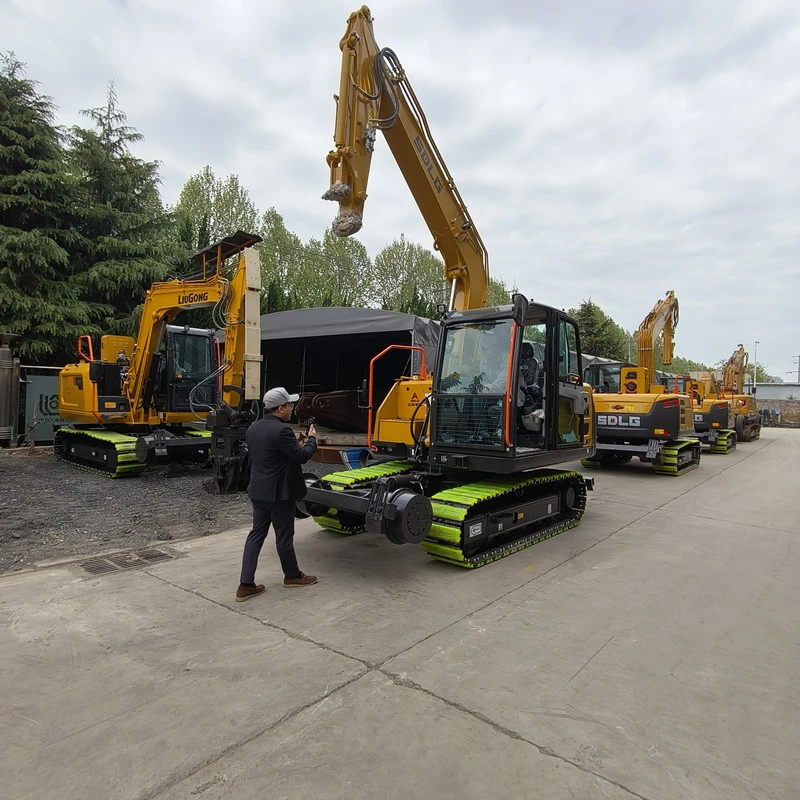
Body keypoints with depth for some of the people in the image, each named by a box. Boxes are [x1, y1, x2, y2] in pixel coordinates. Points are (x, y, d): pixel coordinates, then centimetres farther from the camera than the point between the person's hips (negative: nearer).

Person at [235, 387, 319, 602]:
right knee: (284, 535, 8)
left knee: (257, 534, 11)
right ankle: (292, 576, 27)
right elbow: (301, 456, -18)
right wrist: (312, 439, 0)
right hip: (279, 492, -8)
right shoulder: (281, 431, -22)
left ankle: (246, 584, 11)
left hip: (258, 490, 8)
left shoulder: (253, 428, 6)